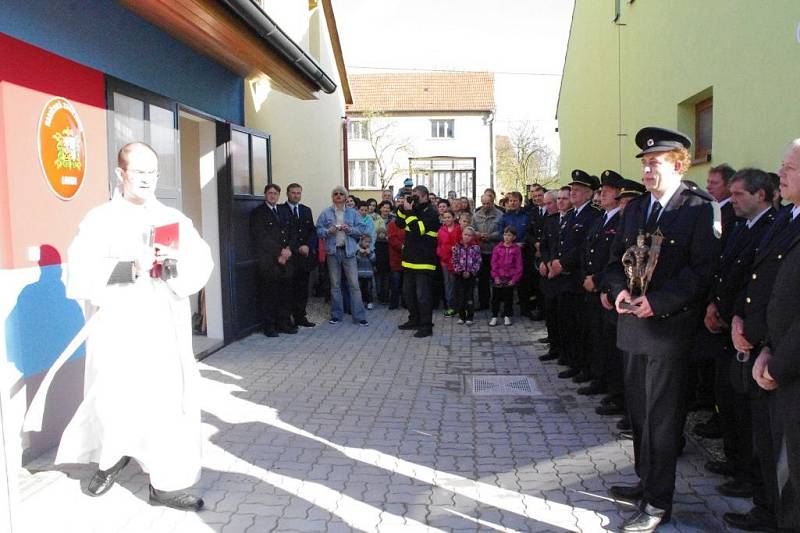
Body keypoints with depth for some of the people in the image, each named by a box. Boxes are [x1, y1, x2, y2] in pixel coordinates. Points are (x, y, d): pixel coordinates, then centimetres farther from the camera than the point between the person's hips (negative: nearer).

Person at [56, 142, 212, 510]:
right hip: (118, 330, -2)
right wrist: (130, 268, -22)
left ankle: (166, 483, 14)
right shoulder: (99, 220, 1)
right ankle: (111, 458, 35)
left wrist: (177, 261, -18)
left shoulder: (174, 219, 11)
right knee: (114, 401, 3)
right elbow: (79, 276, -10)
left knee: (169, 401, 2)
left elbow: (203, 265, 1)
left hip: (165, 330, 3)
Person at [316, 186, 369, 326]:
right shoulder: (326, 213, 6)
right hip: (332, 251, 1)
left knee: (354, 284, -4)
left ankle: (359, 316, 0)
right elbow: (318, 230, 3)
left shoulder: (352, 213, 7)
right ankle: (336, 315, 18)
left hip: (348, 251, -1)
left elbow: (362, 229, 3)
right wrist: (329, 231, -15)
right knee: (335, 285, 8)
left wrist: (350, 229, -12)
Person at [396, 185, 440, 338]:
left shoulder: (431, 213, -10)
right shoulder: (415, 211, 15)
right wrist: (402, 208, -2)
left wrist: (409, 212, -19)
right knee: (408, 293, 16)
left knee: (422, 295, -6)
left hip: (424, 262, -9)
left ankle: (426, 326, 2)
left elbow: (418, 230, -22)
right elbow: (400, 224, 11)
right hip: (410, 260, 9)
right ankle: (414, 320, 30)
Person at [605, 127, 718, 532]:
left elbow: (702, 270, -15)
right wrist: (619, 290, -6)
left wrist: (658, 301, -21)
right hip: (635, 324, 7)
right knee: (639, 410, 17)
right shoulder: (635, 208, 12)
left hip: (669, 326, -7)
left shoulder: (700, 209, -8)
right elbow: (616, 259, 13)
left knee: (662, 415, 1)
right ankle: (647, 482, 35)